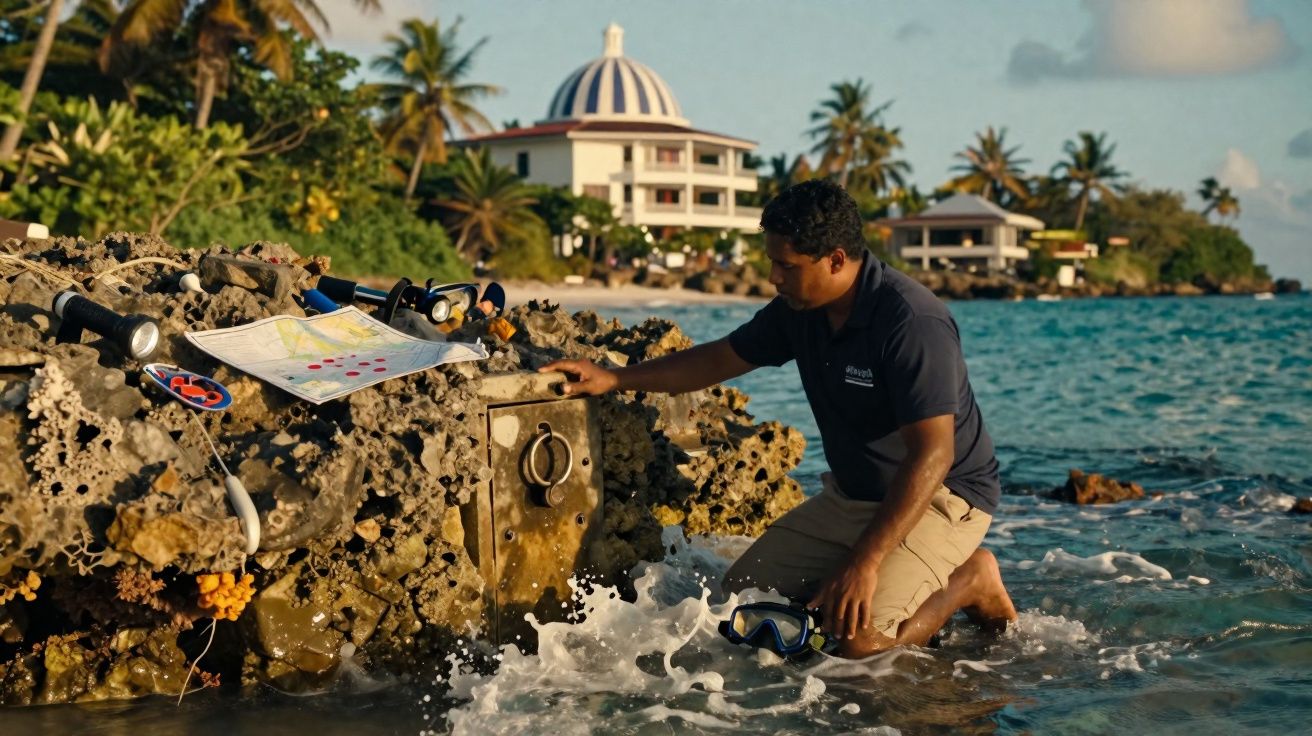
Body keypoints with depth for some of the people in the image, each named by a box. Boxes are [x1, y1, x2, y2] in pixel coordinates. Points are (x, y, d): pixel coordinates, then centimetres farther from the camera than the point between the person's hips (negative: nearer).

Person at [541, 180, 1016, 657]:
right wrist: (615, 379, 2)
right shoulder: (800, 308, -2)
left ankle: (968, 581, 3)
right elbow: (722, 358, 12)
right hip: (850, 495, 9)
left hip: (939, 496, -8)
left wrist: (864, 562, -37)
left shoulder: (912, 323, -27)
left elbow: (932, 455, -32)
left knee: (860, 640, -26)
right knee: (742, 593, 4)